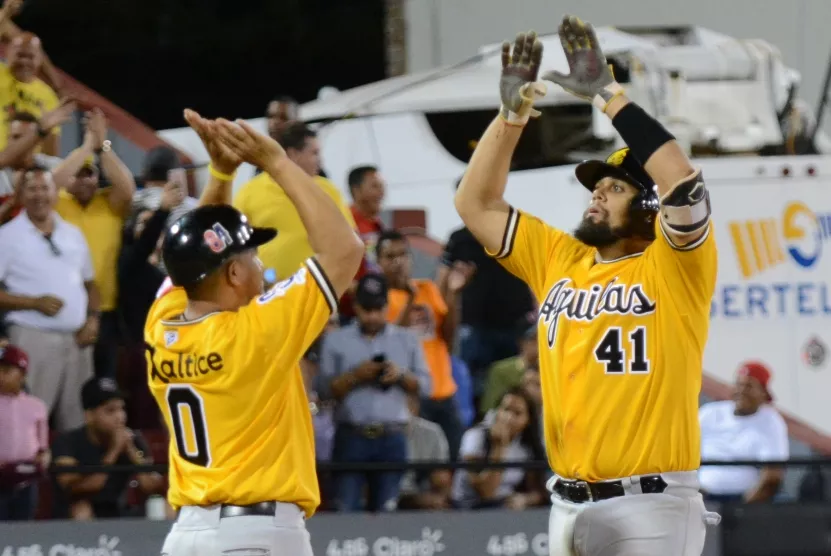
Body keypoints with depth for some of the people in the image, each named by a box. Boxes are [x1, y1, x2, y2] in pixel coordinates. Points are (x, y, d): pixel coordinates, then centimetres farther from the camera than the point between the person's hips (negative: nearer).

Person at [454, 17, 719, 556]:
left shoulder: (672, 265, -2)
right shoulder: (557, 259, 14)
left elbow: (684, 186, -20)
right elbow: (477, 204, 16)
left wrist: (609, 94, -16)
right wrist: (512, 116, 3)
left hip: (648, 505, -6)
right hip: (569, 504, 6)